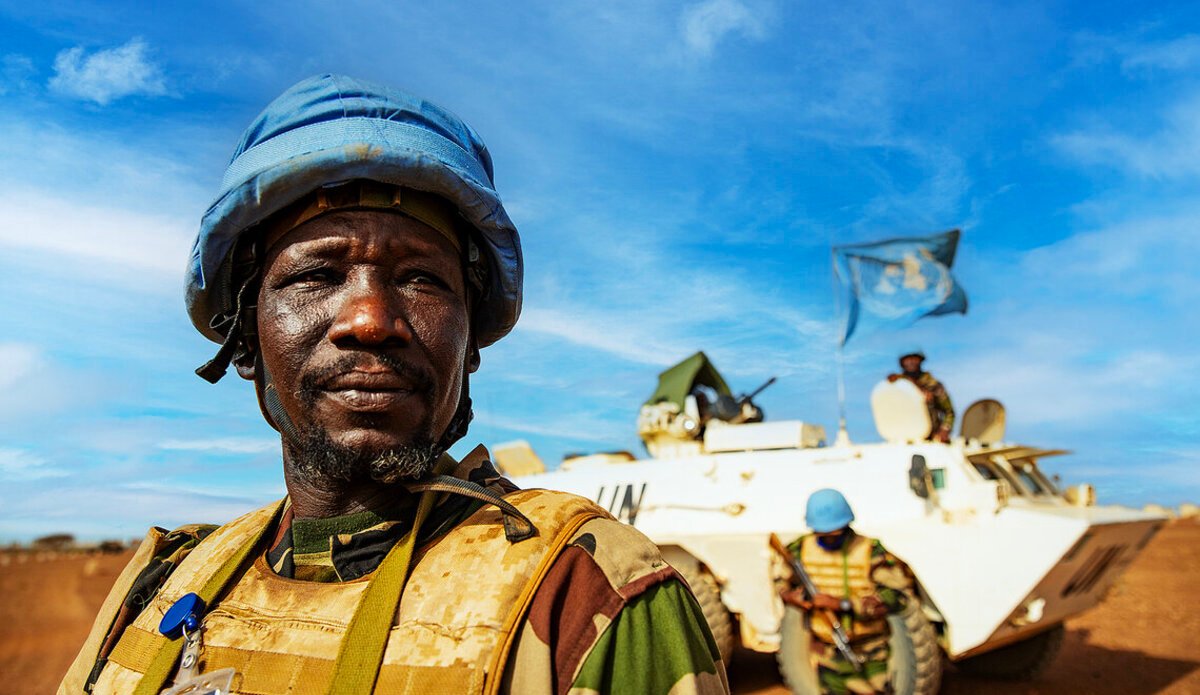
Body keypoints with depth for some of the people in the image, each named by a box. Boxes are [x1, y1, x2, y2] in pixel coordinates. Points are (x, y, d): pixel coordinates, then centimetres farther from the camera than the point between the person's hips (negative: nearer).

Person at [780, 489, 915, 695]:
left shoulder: (870, 550, -15)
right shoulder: (801, 549, -3)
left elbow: (897, 594, -22)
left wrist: (843, 604, -28)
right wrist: (789, 596, -13)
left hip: (868, 655, -3)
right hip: (826, 653, 3)